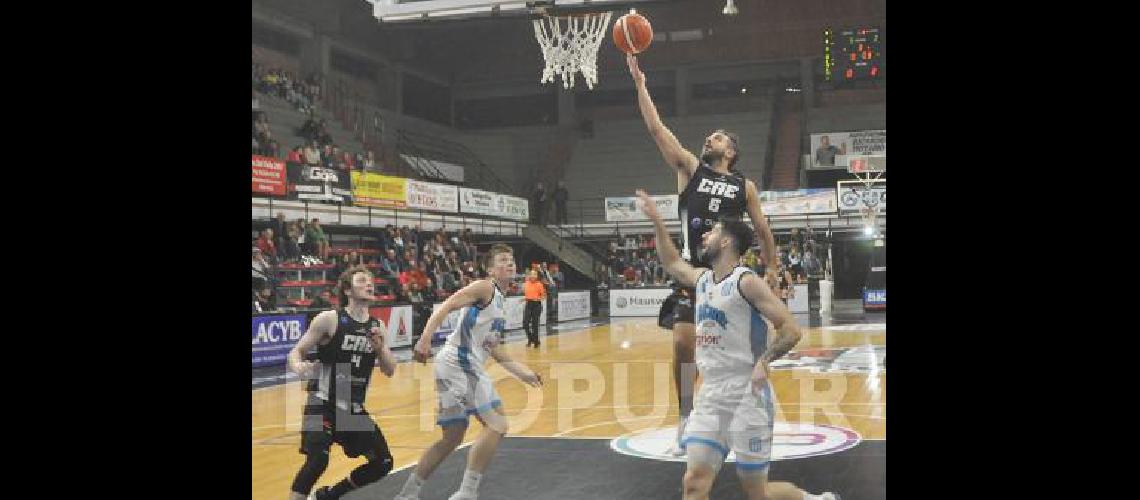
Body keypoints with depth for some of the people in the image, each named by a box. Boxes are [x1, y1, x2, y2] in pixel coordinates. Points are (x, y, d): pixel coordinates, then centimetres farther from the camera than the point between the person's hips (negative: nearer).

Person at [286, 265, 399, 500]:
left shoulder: (378, 327, 4)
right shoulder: (329, 319, -11)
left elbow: (390, 371, 6)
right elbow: (295, 352, -8)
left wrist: (380, 348, -14)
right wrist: (299, 367, -32)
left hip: (354, 407, 6)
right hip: (323, 403, -6)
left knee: (383, 463, 8)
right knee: (318, 460, -26)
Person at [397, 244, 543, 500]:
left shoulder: (501, 302, 23)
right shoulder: (485, 287, -5)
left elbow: (493, 347, 28)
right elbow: (445, 306, -18)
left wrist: (523, 373, 27)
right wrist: (425, 338, -33)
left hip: (468, 366, 10)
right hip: (458, 364, -10)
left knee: (452, 438, 15)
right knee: (497, 425, -14)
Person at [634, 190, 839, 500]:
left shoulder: (747, 282, -11)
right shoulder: (702, 279, 11)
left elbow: (791, 330, -13)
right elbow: (672, 263, 31)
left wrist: (763, 362, -25)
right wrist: (656, 221, 27)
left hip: (747, 395, -7)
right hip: (710, 395, 7)